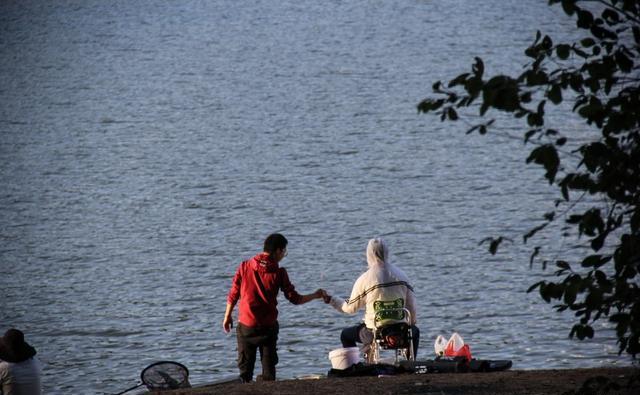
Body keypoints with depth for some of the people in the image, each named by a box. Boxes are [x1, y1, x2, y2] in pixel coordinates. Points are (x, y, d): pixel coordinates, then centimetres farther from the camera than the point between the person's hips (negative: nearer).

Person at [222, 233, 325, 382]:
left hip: (246, 325, 1)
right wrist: (315, 296, 11)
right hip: (268, 326, -1)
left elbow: (233, 295, 1)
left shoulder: (245, 267, -3)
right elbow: (295, 298, -4)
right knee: (268, 366, 10)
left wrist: (227, 317, 13)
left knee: (245, 365, 9)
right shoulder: (278, 273, -9)